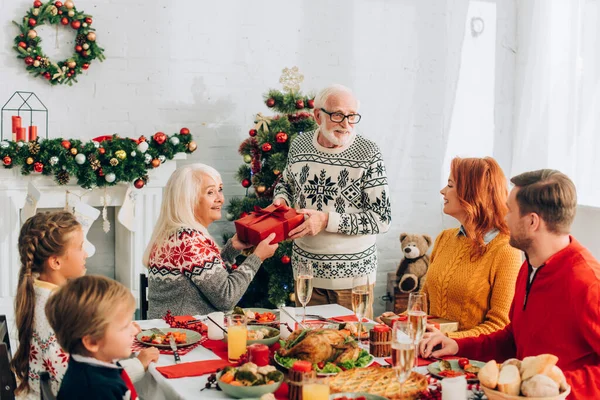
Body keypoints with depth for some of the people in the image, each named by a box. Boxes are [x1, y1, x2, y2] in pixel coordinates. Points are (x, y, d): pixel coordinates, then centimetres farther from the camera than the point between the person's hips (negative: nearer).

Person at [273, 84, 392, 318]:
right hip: (306, 269, 3)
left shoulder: (368, 154, -12)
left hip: (353, 274, -3)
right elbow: (286, 182, 20)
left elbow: (382, 220, -14)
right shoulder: (299, 145, 0)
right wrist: (281, 200, -3)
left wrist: (327, 220, -22)